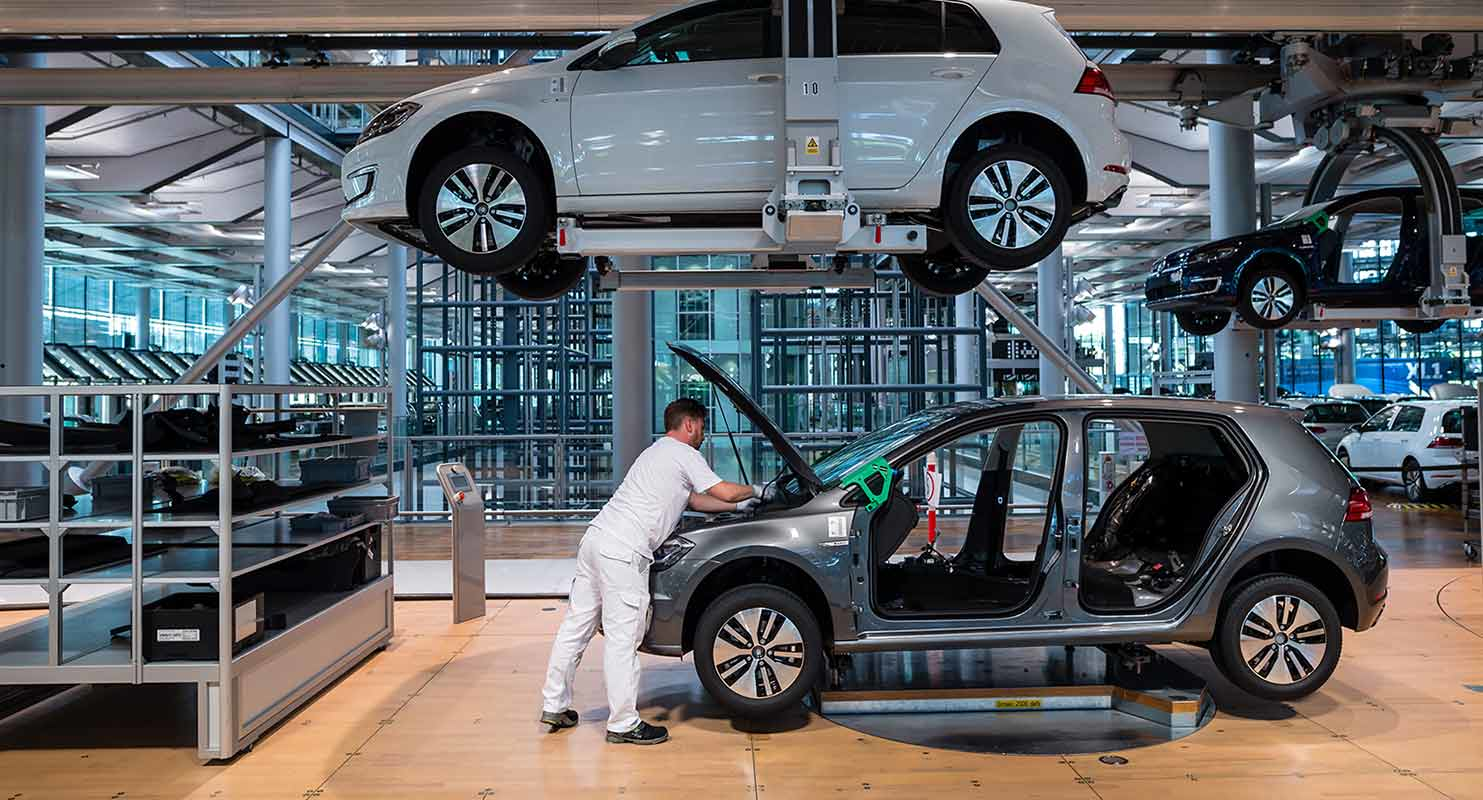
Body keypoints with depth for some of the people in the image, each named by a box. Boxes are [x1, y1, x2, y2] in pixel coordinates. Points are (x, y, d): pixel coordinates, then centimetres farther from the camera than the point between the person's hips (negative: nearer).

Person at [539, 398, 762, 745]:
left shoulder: (656, 452, 28)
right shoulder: (684, 454, -1)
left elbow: (695, 499, 31)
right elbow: (725, 491, -2)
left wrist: (738, 506, 31)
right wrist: (755, 491, 17)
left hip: (596, 536, 10)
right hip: (623, 551, -10)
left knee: (577, 625, 13)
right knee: (622, 637, -5)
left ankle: (555, 706, 22)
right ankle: (624, 724, 2)